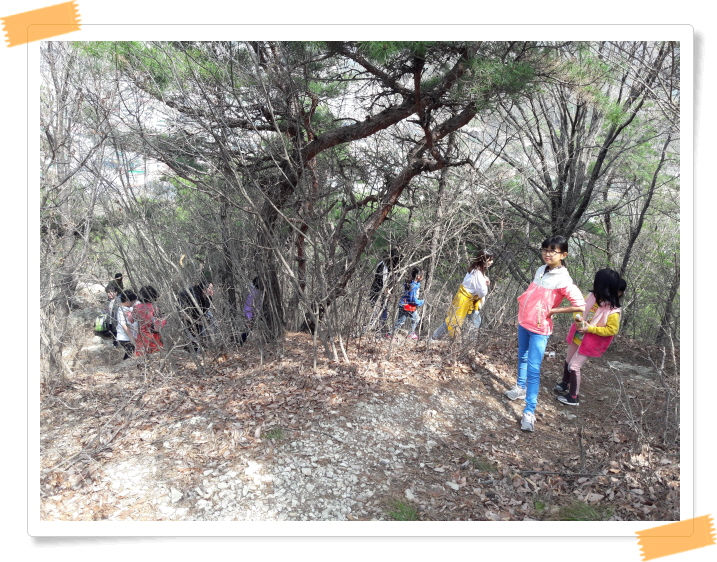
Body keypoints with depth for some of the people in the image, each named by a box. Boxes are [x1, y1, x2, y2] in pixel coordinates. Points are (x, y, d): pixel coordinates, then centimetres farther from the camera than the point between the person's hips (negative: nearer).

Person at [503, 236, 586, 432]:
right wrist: (523, 304, 6)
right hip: (523, 322, 8)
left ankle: (529, 412, -5)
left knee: (533, 369, -9)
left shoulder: (563, 279, -19)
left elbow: (580, 306, -25)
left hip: (540, 329, -7)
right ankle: (520, 388, 43)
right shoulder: (540, 270, 3)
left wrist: (553, 310, -18)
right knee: (522, 357, 23)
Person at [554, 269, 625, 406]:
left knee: (574, 366, -4)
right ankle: (565, 383, 47)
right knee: (568, 361, 22)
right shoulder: (592, 296, -10)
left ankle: (574, 397, 13)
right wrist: (578, 318, -18)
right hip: (577, 336, 7)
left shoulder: (613, 311, -25)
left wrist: (590, 328, -24)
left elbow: (612, 330, -18)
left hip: (589, 342, -6)